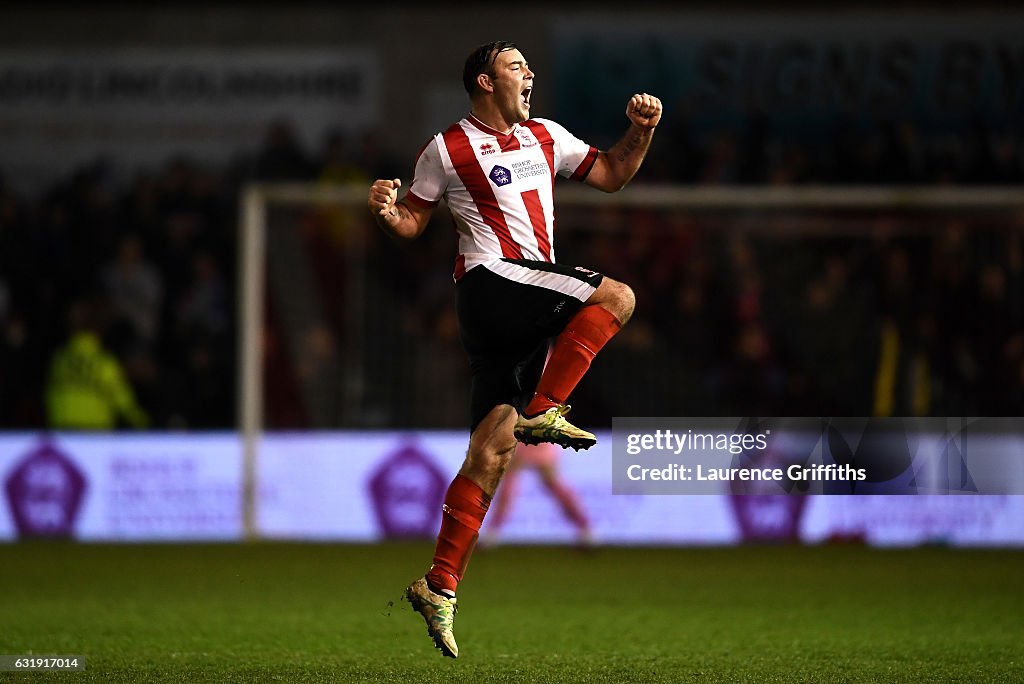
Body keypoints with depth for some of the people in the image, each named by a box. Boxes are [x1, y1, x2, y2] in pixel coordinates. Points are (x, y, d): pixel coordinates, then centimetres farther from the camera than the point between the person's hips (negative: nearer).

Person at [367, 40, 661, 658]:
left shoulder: (545, 137, 19)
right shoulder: (448, 150, 2)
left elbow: (611, 176, 26)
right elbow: (413, 223, 7)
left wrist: (641, 132, 10)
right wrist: (386, 211, -15)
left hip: (523, 314, 6)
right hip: (492, 279, -6)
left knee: (492, 451, 0)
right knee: (616, 297, -22)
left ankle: (440, 586, -1)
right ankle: (543, 410, -22)